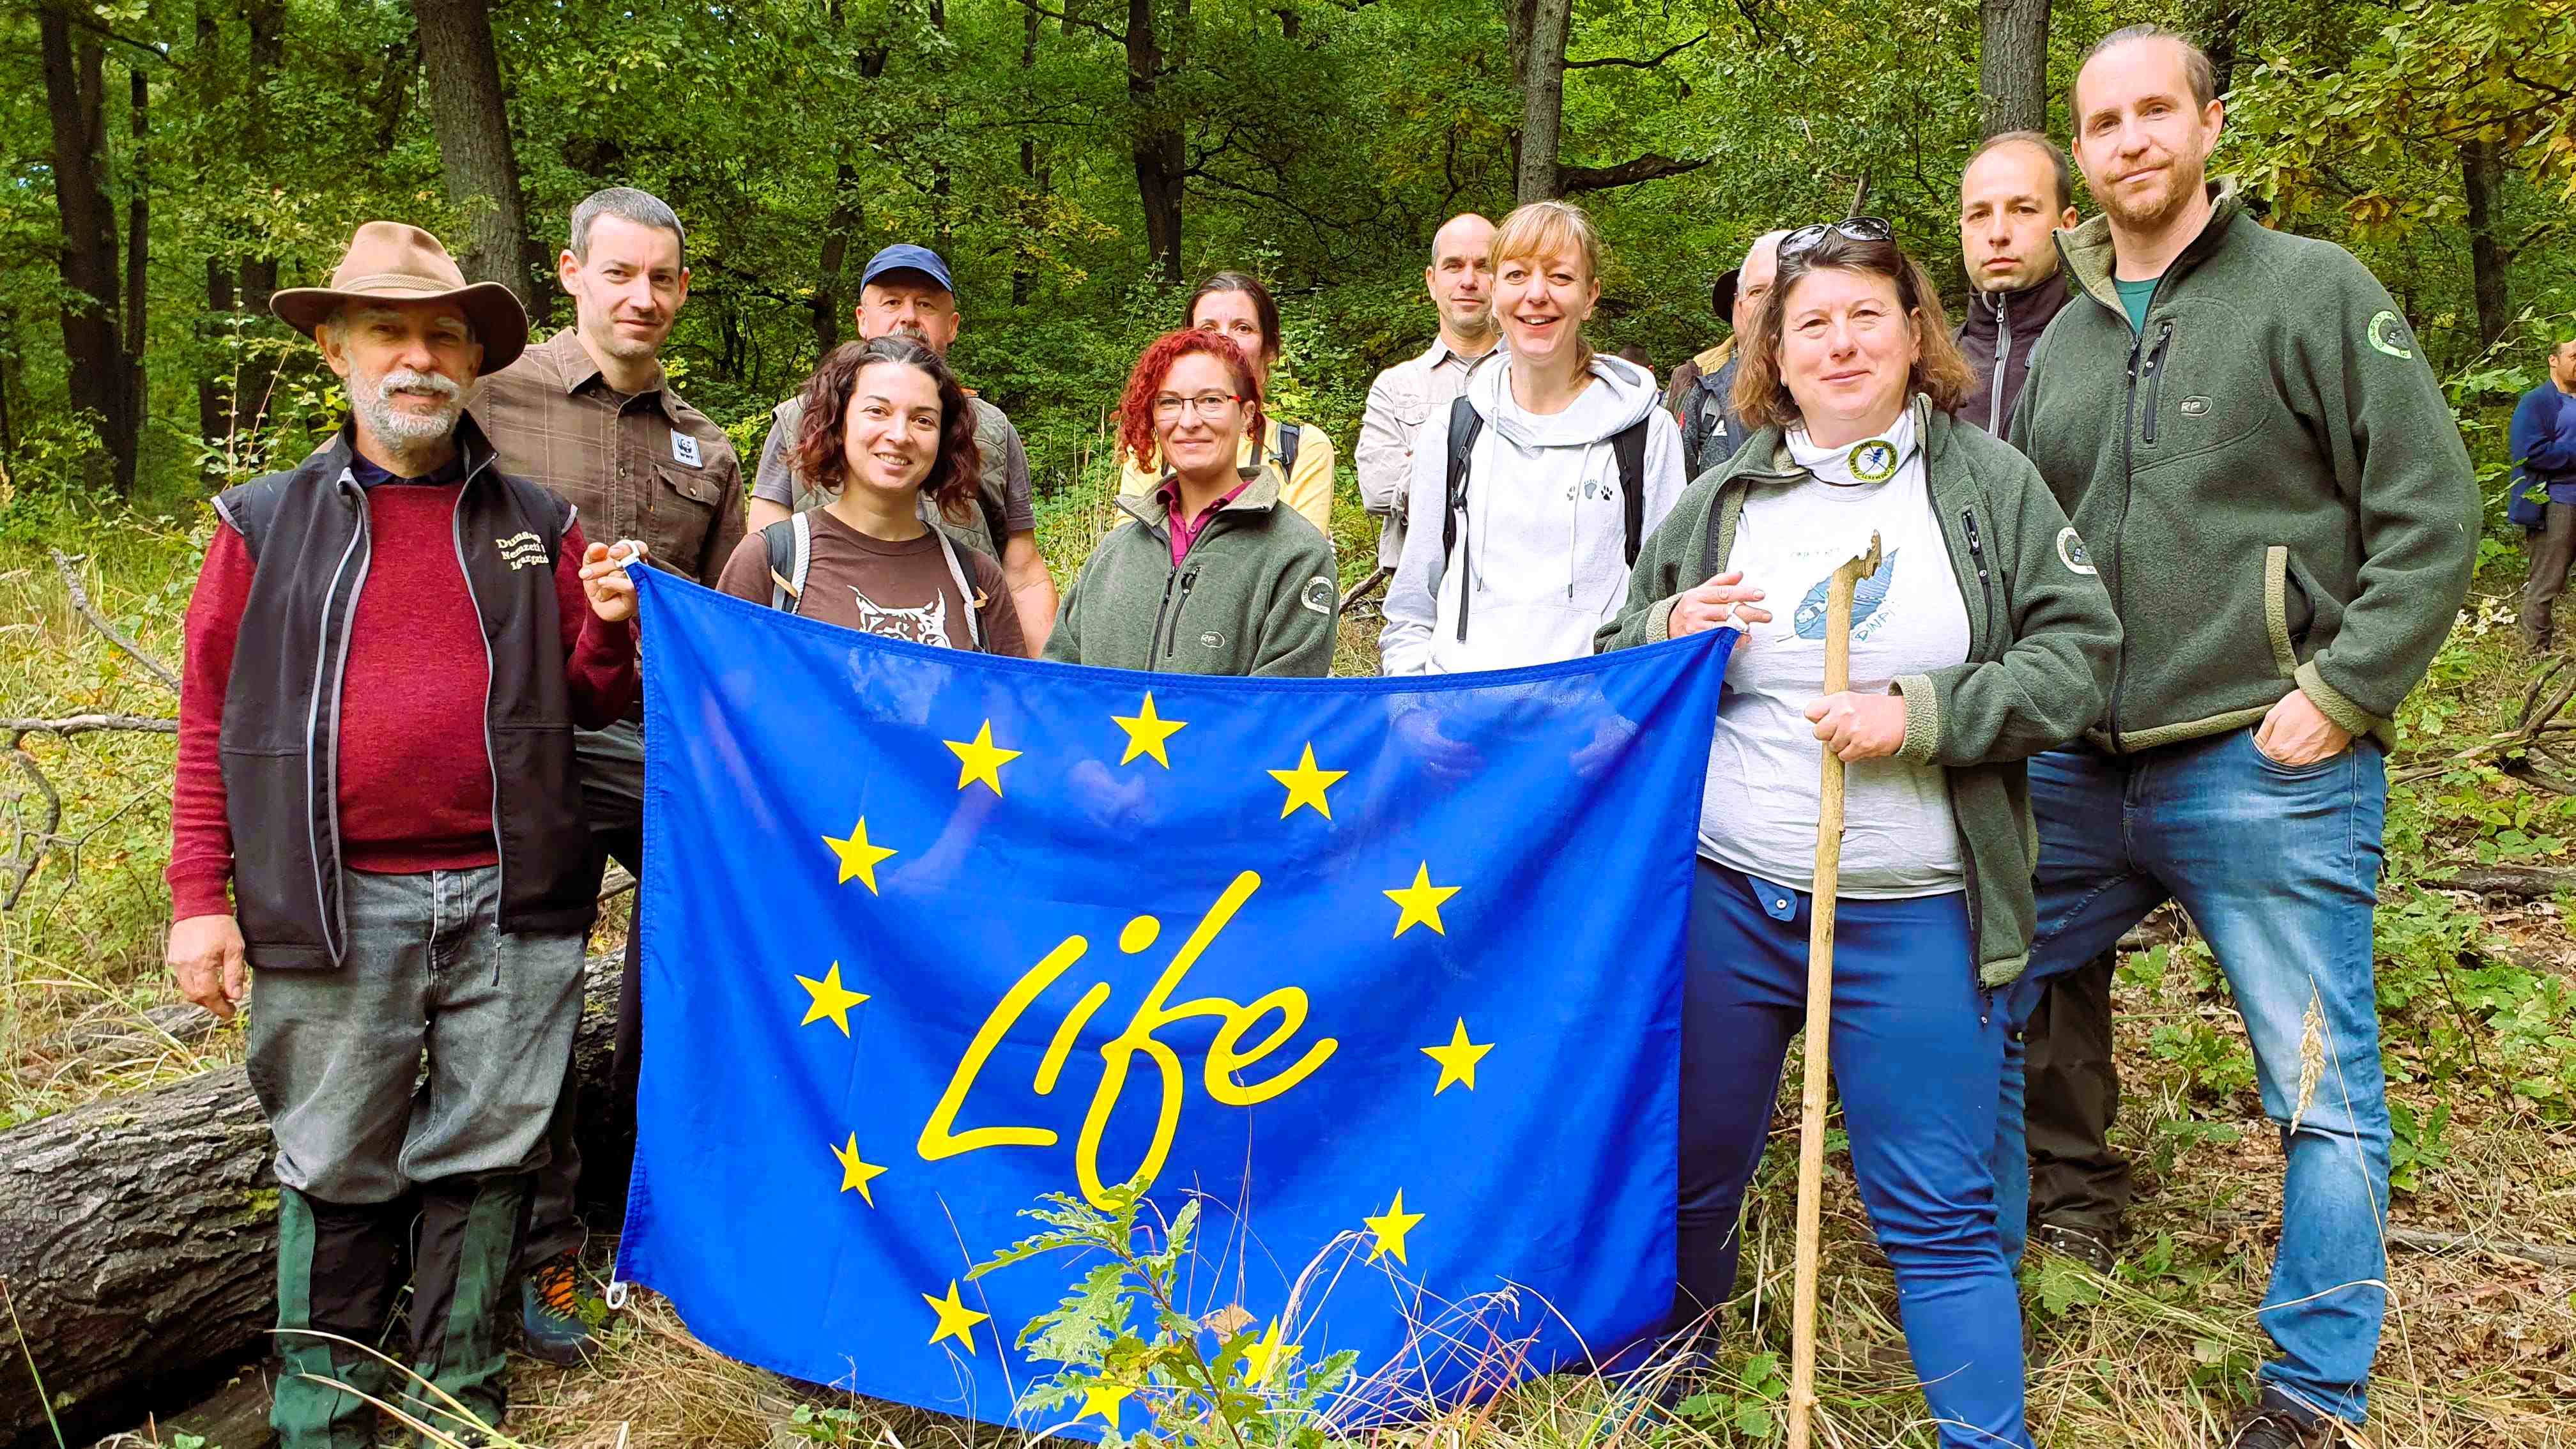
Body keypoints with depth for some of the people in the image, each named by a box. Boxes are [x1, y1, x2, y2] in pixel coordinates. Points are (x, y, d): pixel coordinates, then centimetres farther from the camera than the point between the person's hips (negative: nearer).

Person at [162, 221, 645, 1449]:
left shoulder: (538, 524, 10)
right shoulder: (265, 523, 7)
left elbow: (588, 703, 13)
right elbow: (212, 720, 7)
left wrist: (609, 627, -8)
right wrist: (200, 895, 2)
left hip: (510, 901, 1)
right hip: (336, 909, -1)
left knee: (483, 1160, 9)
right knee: (336, 1174, 8)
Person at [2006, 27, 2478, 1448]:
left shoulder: (2315, 289, -1)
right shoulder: (2061, 344, 14)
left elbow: (2431, 516, -6)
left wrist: (2340, 693, -14)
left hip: (2267, 774, -5)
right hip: (2078, 771, 6)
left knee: (2326, 1098, 4)